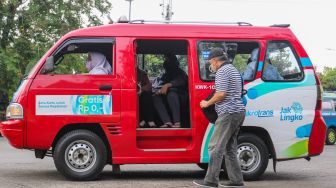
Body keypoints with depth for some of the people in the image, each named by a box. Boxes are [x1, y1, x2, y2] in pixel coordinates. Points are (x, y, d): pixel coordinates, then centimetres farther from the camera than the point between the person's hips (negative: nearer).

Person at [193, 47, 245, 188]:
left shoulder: (222, 71, -10)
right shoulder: (234, 70, 21)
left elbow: (221, 93, -19)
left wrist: (207, 103, -5)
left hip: (228, 113, -10)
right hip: (239, 112, 10)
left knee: (216, 147, -7)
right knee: (230, 147, 13)